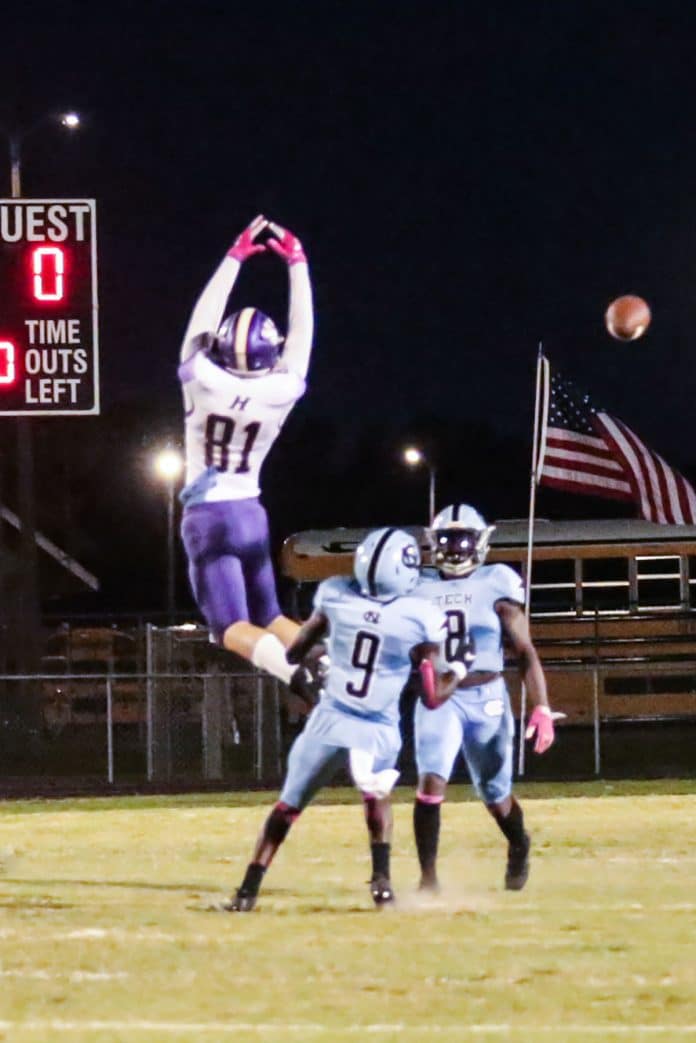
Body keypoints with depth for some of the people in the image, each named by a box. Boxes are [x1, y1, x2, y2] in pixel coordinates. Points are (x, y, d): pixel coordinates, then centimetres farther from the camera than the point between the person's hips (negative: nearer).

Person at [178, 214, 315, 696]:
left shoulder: (205, 381, -16)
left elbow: (205, 317, -4)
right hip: (250, 513, 3)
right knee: (266, 615, 14)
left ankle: (297, 673, -37)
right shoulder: (280, 392, -10)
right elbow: (302, 331, 2)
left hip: (208, 515, -3)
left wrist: (236, 257, 6)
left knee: (232, 627, -7)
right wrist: (297, 262, 9)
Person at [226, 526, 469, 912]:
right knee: (376, 794, 31)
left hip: (329, 722, 0)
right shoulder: (421, 619, -12)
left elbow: (293, 654, 6)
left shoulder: (334, 596, -7)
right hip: (379, 732, 0)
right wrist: (457, 671, 12)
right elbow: (433, 697, -5)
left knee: (288, 805, 16)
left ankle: (248, 890, 10)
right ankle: (381, 876, 17)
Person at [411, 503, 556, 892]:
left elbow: (526, 652, -6)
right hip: (439, 698, 1)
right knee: (432, 780, -20)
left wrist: (542, 709, -12)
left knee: (496, 794, 13)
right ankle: (428, 876, -16)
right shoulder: (421, 588, 3)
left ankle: (519, 847, 45)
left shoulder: (496, 586, -5)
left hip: (486, 698, -1)